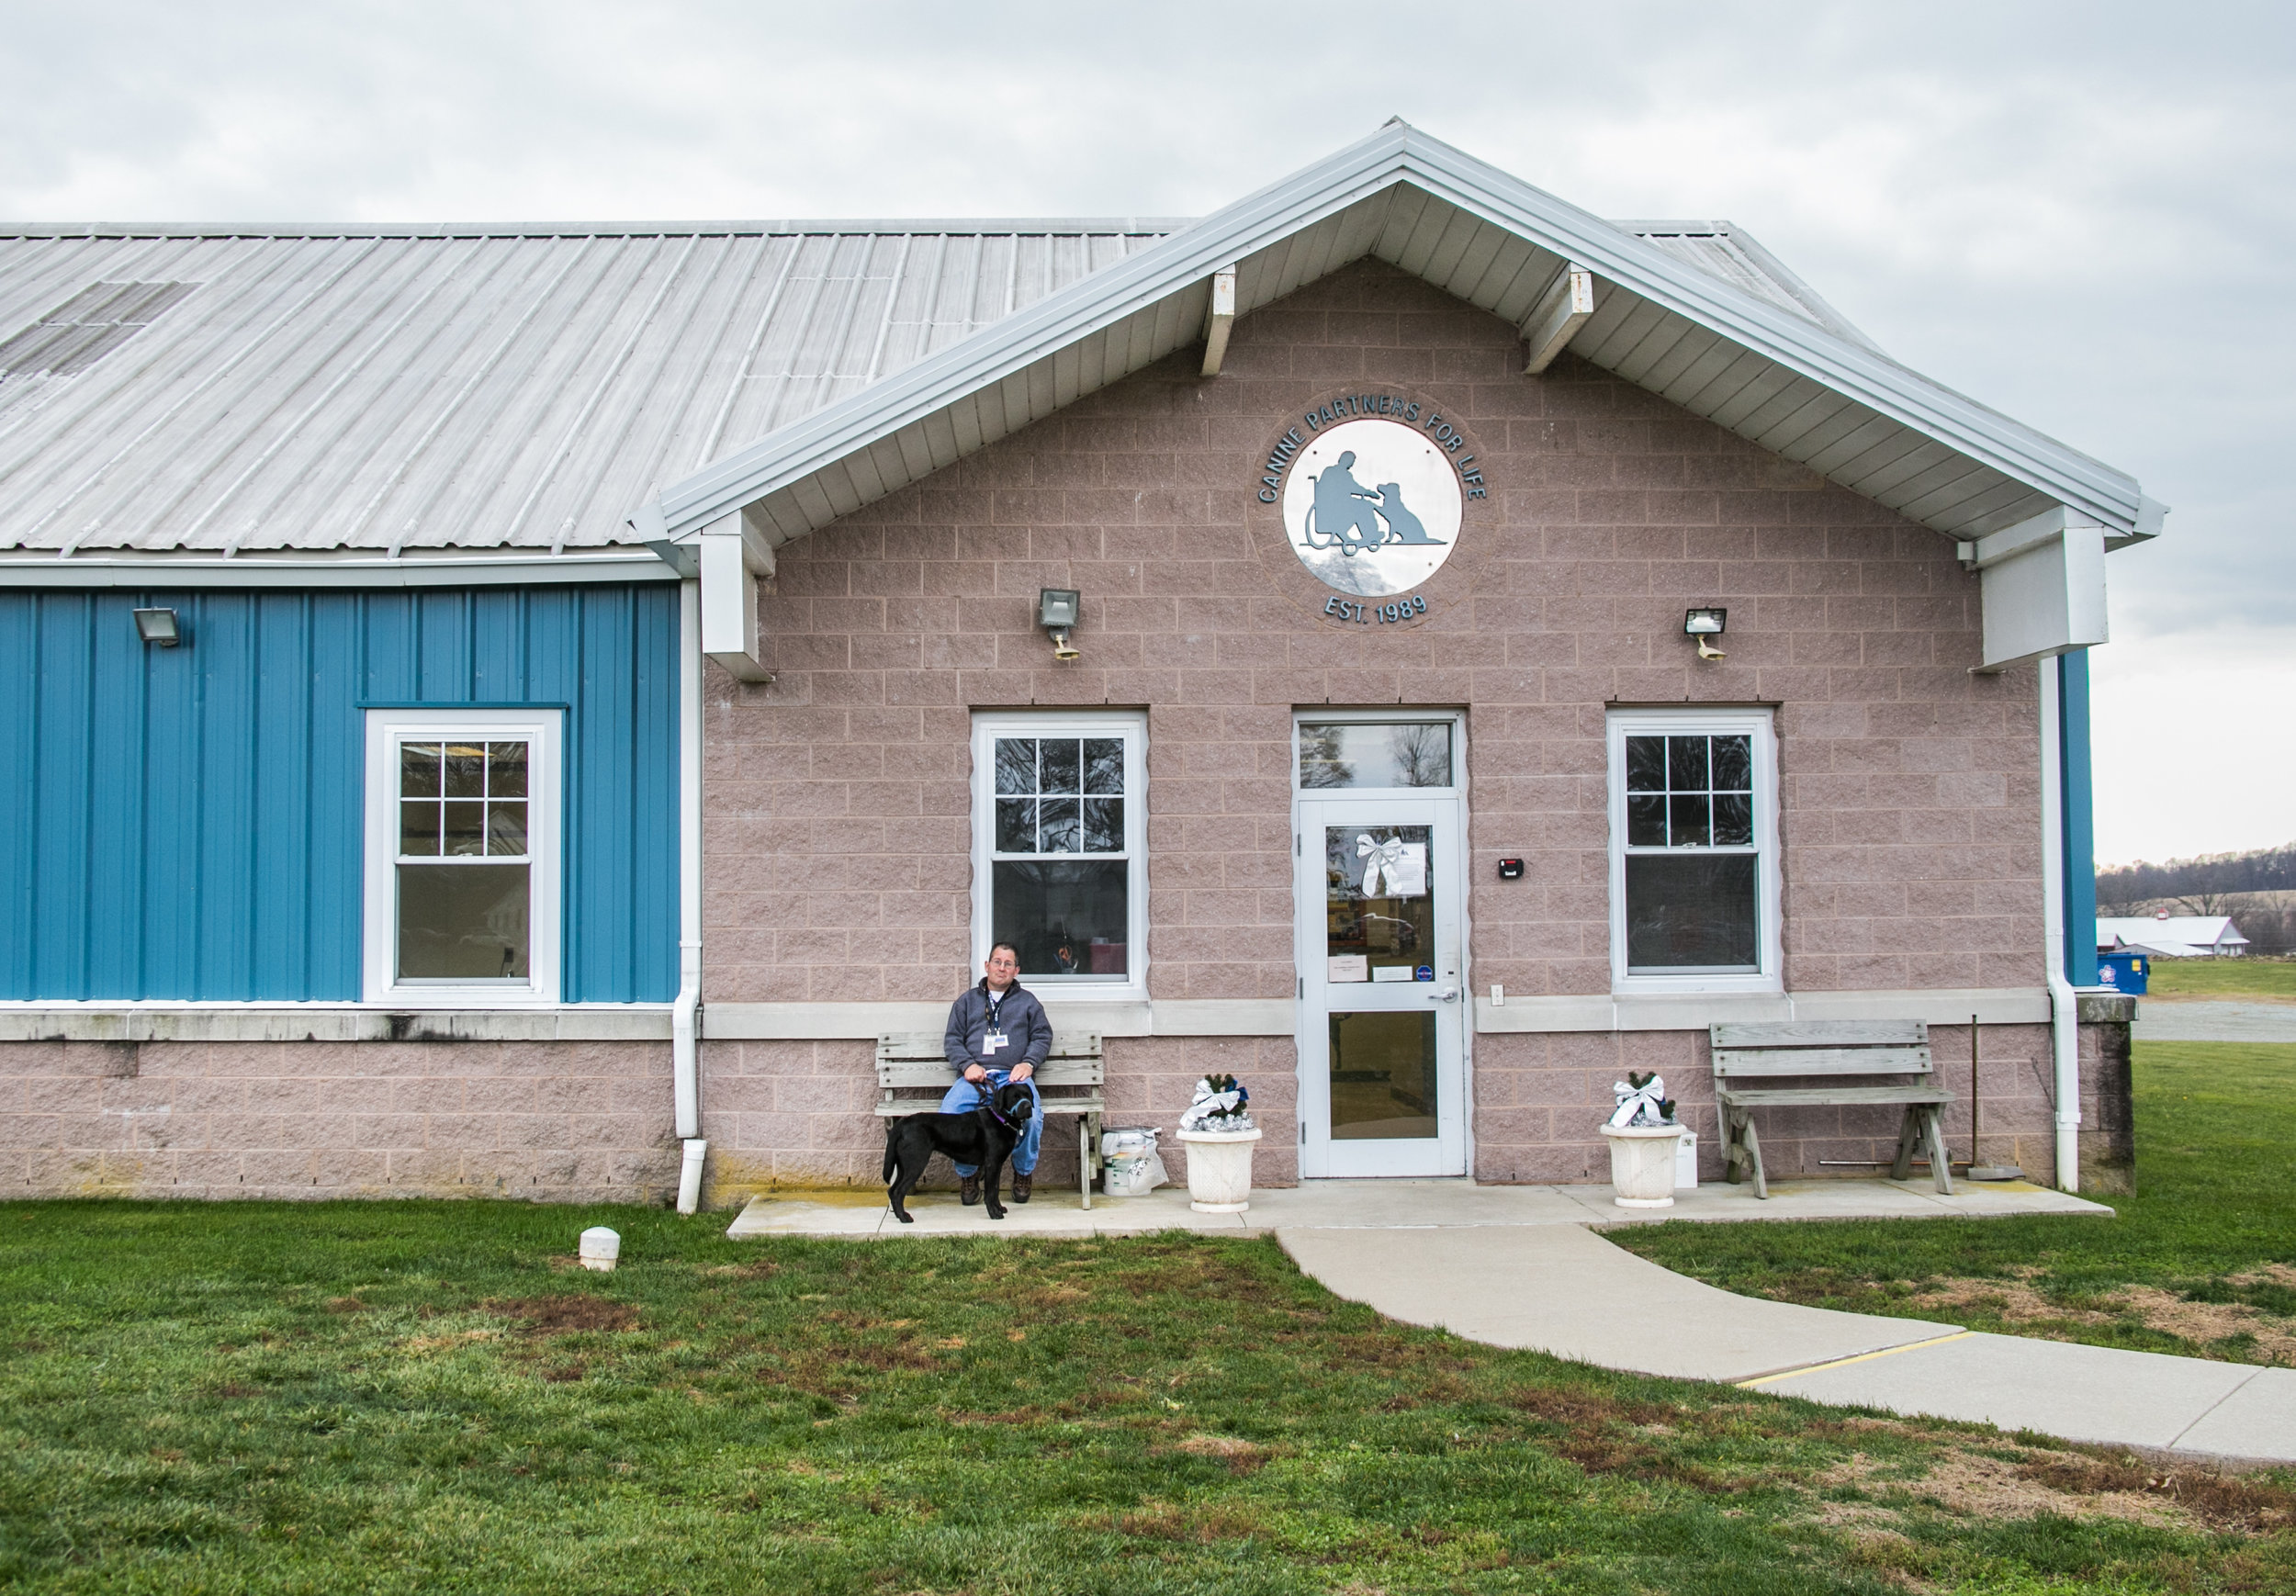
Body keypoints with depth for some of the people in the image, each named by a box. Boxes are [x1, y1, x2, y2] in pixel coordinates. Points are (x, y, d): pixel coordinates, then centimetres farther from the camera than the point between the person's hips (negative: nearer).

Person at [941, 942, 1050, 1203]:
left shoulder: (1027, 1001, 23)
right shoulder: (967, 1001, 23)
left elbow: (1043, 1036, 16)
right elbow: (952, 1039, 16)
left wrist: (1028, 1063, -3)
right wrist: (967, 1065, -4)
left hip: (1013, 1076, -1)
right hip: (975, 1077, 1)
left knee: (1030, 1115, -33)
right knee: (950, 1113, -30)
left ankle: (1023, 1172, -4)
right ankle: (968, 1174, -5)